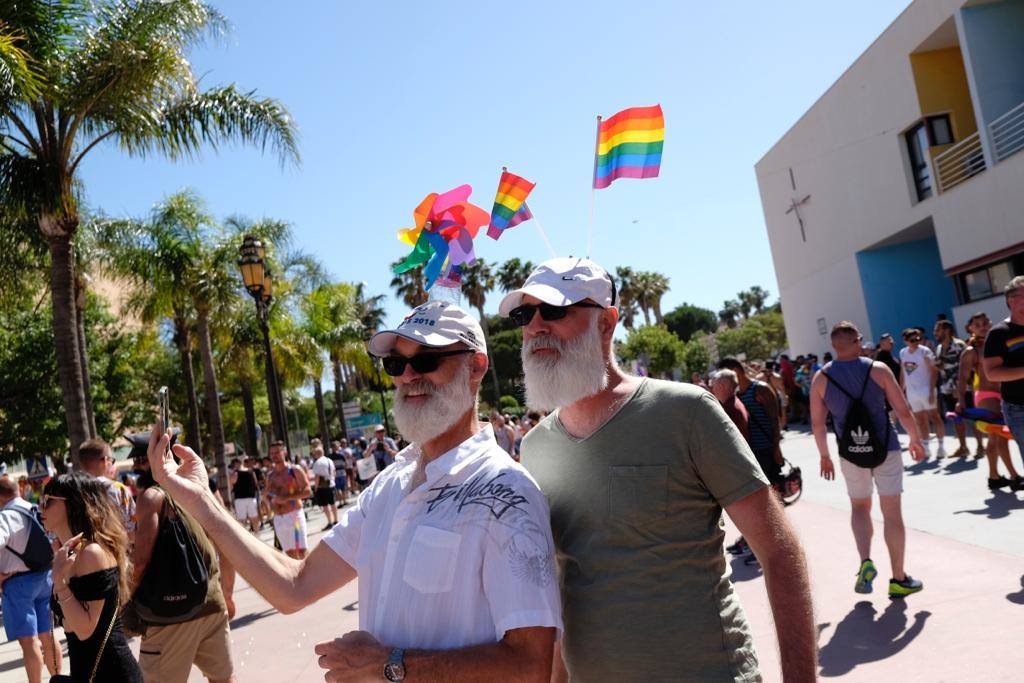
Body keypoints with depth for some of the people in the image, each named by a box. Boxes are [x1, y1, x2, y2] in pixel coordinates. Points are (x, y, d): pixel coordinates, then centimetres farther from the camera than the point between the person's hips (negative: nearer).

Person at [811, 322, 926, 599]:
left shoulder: (821, 378, -3)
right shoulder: (878, 369, -6)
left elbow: (817, 422, -1)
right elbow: (903, 410, -5)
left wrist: (824, 455, 11)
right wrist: (916, 440, 10)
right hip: (885, 448, -1)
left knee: (859, 506, 22)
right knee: (892, 513, 8)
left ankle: (865, 562, 3)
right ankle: (899, 579, 15)